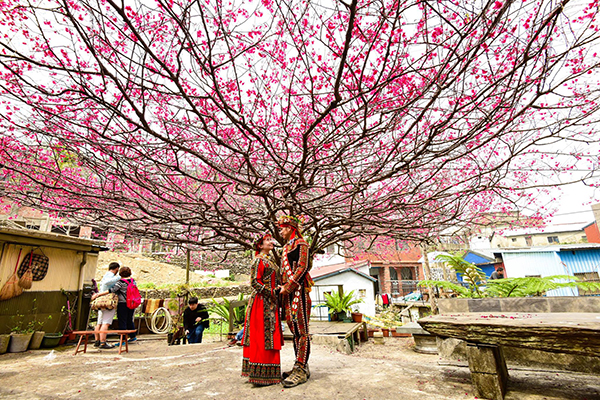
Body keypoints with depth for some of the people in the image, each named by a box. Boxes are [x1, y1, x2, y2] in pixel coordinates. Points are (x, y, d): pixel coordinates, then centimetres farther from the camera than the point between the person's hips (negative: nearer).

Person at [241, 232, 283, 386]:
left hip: (270, 302, 9)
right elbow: (254, 282, -17)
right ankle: (261, 374, 1)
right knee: (263, 335, -6)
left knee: (270, 335, 11)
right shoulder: (259, 260, -9)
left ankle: (268, 373, 19)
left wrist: (275, 293, 9)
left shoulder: (268, 261, 19)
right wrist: (270, 292, -16)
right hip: (262, 302, -9)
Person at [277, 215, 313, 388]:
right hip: (287, 290, 8)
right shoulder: (286, 247, 22)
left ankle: (301, 369, -1)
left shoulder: (301, 243, -2)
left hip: (298, 289, -8)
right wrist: (282, 287, 10)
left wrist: (288, 286, -15)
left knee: (301, 329, -5)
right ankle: (301, 366, 18)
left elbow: (303, 267, -12)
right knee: (295, 329, 10)